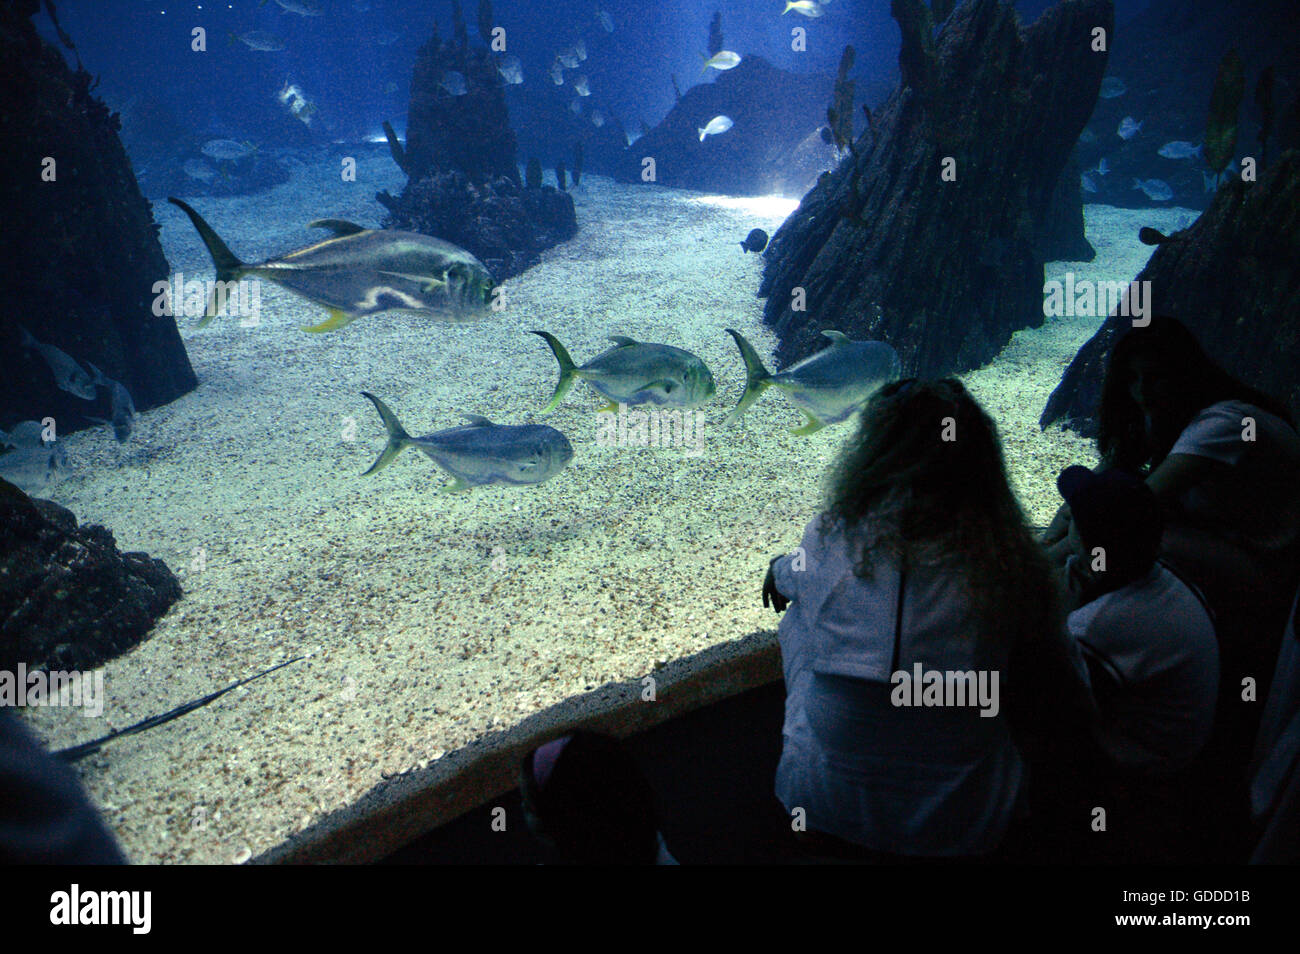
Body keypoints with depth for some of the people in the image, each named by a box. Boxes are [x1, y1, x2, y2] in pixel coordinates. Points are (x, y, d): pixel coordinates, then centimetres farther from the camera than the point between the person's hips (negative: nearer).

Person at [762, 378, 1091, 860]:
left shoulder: (833, 536, -12)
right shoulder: (1013, 562, -13)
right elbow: (1069, 716, -2)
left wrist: (779, 569, 40)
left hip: (823, 800, 0)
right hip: (961, 828, 1)